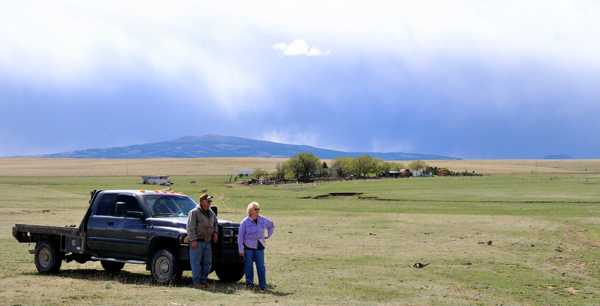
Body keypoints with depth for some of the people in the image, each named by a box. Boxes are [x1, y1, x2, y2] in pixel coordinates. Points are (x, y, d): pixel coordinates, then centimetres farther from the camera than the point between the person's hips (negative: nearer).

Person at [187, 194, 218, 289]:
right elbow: (190, 227, -11)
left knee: (207, 262, 6)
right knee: (196, 262, -6)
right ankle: (197, 282, -4)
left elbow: (215, 223, 35)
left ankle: (203, 281, 14)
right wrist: (193, 240, -18)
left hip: (207, 242, 7)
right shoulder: (194, 212, -5)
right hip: (197, 241, -7)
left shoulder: (211, 213, 18)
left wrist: (215, 232, 17)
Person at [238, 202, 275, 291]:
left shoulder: (263, 220, 3)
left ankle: (263, 284, 3)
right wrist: (241, 249, -7)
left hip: (259, 246, 2)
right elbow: (240, 236, -3)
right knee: (248, 265, 1)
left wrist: (267, 235, 16)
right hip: (248, 246, -2)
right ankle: (249, 283, 10)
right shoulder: (245, 222, -5)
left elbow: (271, 225, 24)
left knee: (261, 265, -1)